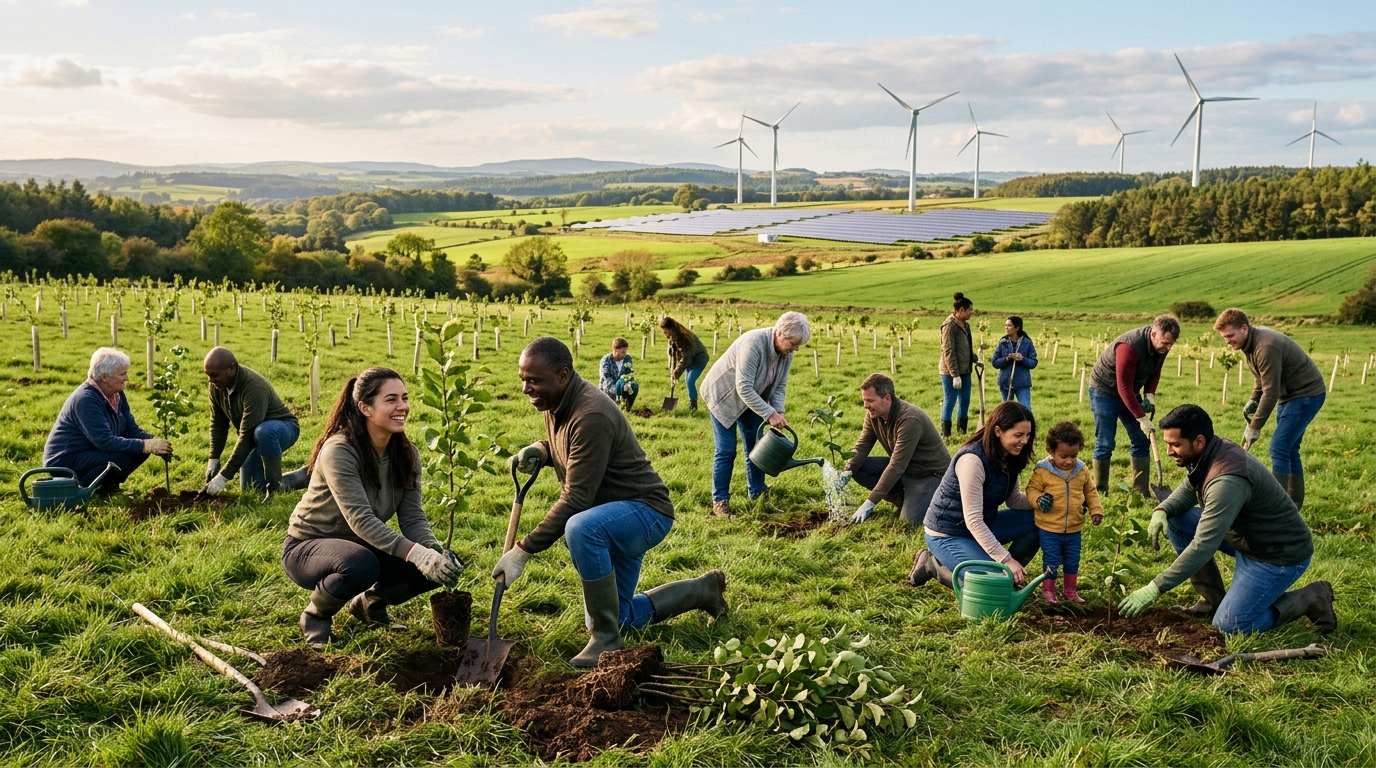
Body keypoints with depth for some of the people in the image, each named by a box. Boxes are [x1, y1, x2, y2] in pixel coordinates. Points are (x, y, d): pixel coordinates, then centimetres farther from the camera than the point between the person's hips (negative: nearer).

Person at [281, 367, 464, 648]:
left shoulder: (406, 454, -6)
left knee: (438, 566, -17)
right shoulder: (339, 451, -27)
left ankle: (370, 603, 12)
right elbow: (361, 520, -34)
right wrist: (417, 554, -45)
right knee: (360, 565, -39)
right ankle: (315, 614, -6)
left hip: (362, 544, 6)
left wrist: (435, 550, -33)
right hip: (308, 547, -6)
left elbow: (413, 518, -11)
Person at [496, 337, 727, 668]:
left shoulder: (591, 416, -30)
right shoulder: (555, 404, -1)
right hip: (615, 517, 10)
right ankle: (702, 589, 37)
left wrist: (523, 551, -32)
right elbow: (557, 443, 21)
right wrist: (537, 451, -3)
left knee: (581, 528, -41)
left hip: (645, 511, -10)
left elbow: (574, 500, -32)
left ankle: (606, 640, -25)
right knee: (620, 619, 17)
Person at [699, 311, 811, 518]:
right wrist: (769, 414, -38)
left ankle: (757, 494, 20)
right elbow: (744, 388, -37)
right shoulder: (753, 343, -36)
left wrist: (778, 411, -21)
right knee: (726, 450, -8)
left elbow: (780, 386, -3)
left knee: (756, 446, 7)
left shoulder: (787, 353, -13)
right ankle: (720, 501, 0)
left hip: (752, 398, 7)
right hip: (723, 395, -7)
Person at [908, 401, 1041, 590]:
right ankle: (934, 565, -2)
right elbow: (973, 520, -31)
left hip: (981, 526, 8)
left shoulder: (1008, 458, -4)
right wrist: (1005, 559, -33)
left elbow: (1014, 500, 6)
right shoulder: (972, 460, -29)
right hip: (948, 534, -8)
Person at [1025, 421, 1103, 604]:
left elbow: (1090, 492, 12)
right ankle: (1048, 591, 21)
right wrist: (1039, 500, -24)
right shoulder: (1042, 471, -12)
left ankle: (1071, 590, 30)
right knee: (1051, 562, 5)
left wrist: (1096, 510, 2)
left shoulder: (1082, 471, 1)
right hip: (1049, 529, -4)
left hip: (1074, 529, 4)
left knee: (1072, 561, 15)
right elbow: (1032, 489, -4)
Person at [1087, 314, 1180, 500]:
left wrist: (1149, 394, -12)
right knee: (1105, 444, -6)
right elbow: (1124, 387, -32)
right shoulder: (1130, 346, -33)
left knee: (1142, 441, 2)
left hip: (1130, 392, 8)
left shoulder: (1160, 346, -10)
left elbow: (1155, 372, 7)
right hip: (1105, 391, -8)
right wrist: (1141, 418, -31)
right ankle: (1100, 494, 3)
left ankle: (1142, 493, 6)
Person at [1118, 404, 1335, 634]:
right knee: (1176, 521, 0)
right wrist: (1162, 511, -14)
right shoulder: (1209, 453, -6)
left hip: (1280, 554, -9)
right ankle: (1214, 599, 10)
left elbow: (1203, 546, -37)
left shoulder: (1227, 479, -34)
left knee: (1228, 625, -12)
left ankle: (1309, 598, 5)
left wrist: (1155, 589, -36)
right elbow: (1187, 491, 11)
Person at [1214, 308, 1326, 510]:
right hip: (1289, 394, 10)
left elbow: (1271, 392, -26)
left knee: (1279, 447, -16)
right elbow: (1262, 378, 18)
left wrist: (1254, 427, -20)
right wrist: (1252, 401, 2)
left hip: (1307, 394, -10)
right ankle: (1294, 501, 24)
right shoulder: (1252, 341, 3)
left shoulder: (1266, 347, -29)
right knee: (1289, 449, 14)